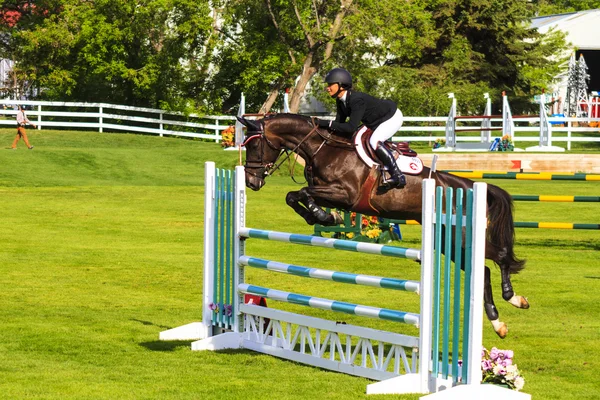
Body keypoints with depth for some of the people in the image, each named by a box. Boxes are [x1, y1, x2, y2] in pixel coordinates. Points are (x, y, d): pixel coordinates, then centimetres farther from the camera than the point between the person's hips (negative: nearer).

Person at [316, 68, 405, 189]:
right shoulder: (341, 101, -7)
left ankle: (398, 176, -25)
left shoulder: (357, 100, -35)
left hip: (393, 117, -10)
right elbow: (340, 122, -1)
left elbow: (351, 127, -39)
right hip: (376, 122, 10)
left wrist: (327, 123, -38)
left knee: (374, 141, -29)